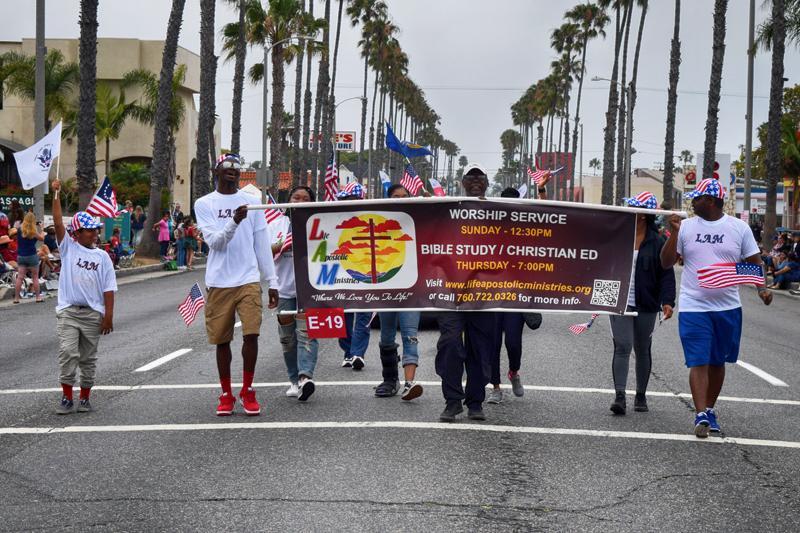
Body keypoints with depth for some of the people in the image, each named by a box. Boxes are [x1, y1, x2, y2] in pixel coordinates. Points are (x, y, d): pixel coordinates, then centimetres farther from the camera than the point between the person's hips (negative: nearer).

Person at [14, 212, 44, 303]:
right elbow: (42, 238, 0)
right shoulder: (33, 231, -12)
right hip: (31, 256, -4)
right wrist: (41, 231, 15)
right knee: (35, 277, 9)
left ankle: (16, 298, 1)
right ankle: (38, 297, 13)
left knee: (20, 277, 3)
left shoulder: (20, 230, -2)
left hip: (20, 256, 4)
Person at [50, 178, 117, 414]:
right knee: (67, 353, -11)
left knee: (88, 358, 8)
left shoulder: (102, 256, 5)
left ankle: (85, 398, 19)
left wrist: (108, 315, -4)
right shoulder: (68, 248, 2)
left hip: (93, 313, 2)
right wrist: (55, 194, -18)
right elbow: (58, 222, -10)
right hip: (68, 311, -2)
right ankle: (67, 398, -3)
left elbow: (108, 289, 3)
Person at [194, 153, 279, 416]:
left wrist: (272, 281, 8)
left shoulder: (251, 202, 10)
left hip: (248, 280, 0)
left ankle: (248, 390, 4)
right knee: (222, 340, 6)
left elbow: (262, 244, 11)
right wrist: (234, 222, -24)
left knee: (251, 334, -12)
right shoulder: (204, 204, 4)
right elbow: (214, 241, -7)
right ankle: (226, 394, 18)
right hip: (218, 283, 0)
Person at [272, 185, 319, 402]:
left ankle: (305, 376, -26)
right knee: (287, 338, 8)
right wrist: (281, 246, -8)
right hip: (284, 288, 3)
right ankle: (294, 379, 17)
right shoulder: (277, 225, 14)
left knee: (306, 333, -16)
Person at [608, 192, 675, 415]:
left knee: (643, 350, 11)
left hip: (646, 306, -1)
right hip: (620, 303, 1)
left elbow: (666, 274, -6)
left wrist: (667, 301, -16)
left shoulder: (658, 243, -4)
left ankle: (641, 396, 23)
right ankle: (619, 395, -14)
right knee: (622, 346, -11)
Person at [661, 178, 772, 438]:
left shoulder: (739, 227, 1)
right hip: (693, 307, -1)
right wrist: (674, 233, -11)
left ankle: (710, 410, 27)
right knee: (698, 362, -9)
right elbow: (666, 263, 1)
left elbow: (754, 262, 5)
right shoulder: (686, 226, 2)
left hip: (728, 308, 1)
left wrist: (762, 288, -12)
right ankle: (701, 415, -11)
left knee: (717, 362, 12)